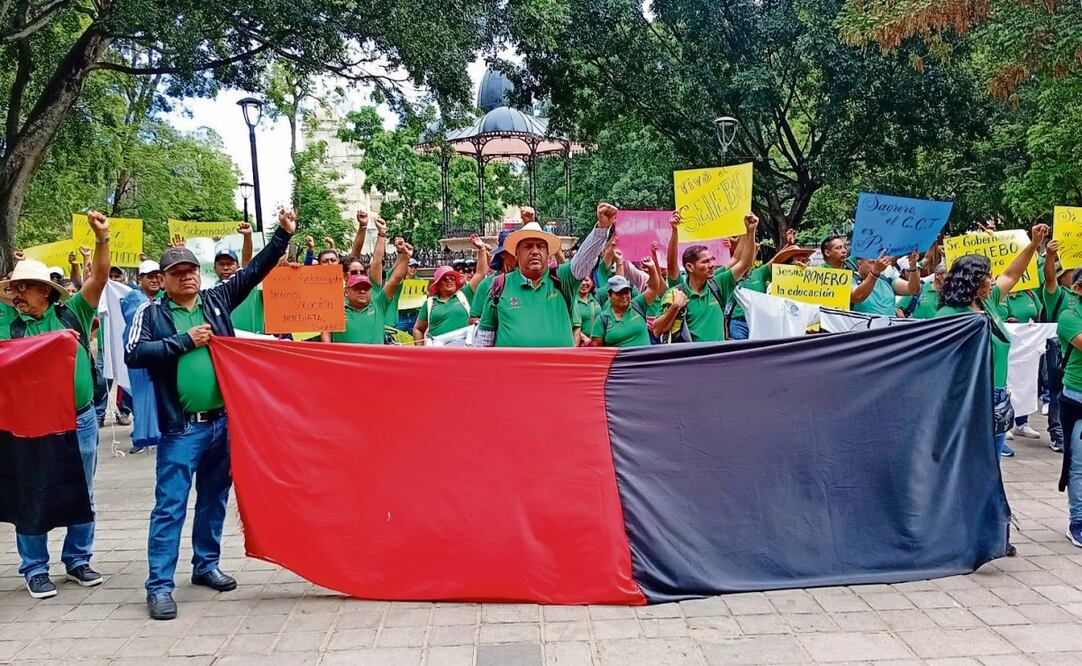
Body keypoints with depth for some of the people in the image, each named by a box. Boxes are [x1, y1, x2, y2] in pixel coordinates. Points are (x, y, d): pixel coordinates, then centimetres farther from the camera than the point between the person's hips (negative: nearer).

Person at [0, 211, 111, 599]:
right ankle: (35, 569, 18)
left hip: (81, 421, 1)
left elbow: (99, 278, -8)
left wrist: (102, 240, -21)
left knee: (82, 495, 12)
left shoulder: (72, 313, 1)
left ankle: (77, 559, 26)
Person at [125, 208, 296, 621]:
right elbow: (133, 355, -11)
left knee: (214, 499, 15)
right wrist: (185, 341, -13)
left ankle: (206, 565, 30)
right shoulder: (151, 312, 1)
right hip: (180, 428, -4)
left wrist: (283, 236, 2)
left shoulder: (216, 300, 10)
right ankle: (160, 585, 4)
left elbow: (254, 272, 9)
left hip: (222, 421, 4)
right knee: (170, 506, -3)